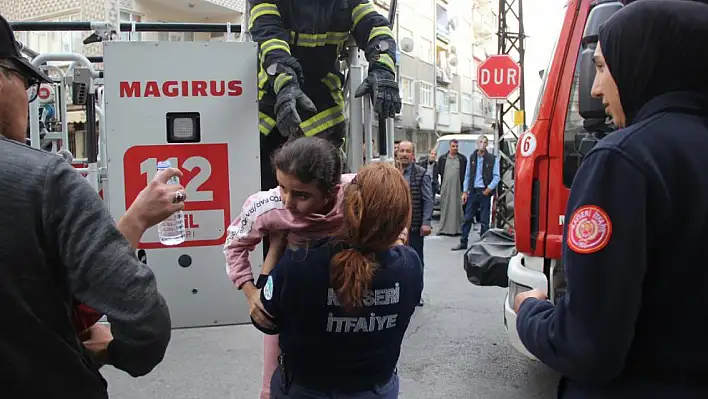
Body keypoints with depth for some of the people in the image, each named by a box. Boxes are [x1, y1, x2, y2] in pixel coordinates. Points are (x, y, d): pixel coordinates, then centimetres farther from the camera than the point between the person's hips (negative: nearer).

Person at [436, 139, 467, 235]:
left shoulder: (463, 159, 7)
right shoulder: (442, 158, 9)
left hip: (457, 188, -1)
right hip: (445, 188, 1)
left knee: (457, 208, -1)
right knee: (444, 208, 3)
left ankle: (456, 229, 3)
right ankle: (443, 229, 7)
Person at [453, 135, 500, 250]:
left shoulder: (492, 159, -1)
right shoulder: (472, 158, 9)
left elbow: (496, 177, -1)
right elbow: (467, 175, 11)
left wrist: (489, 189, -14)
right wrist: (465, 192, 6)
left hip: (485, 192, -3)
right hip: (472, 191, 3)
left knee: (484, 220, 3)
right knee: (467, 218, 4)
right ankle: (463, 243, 11)